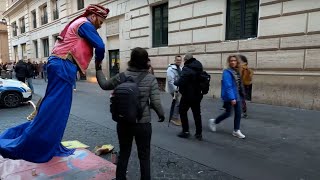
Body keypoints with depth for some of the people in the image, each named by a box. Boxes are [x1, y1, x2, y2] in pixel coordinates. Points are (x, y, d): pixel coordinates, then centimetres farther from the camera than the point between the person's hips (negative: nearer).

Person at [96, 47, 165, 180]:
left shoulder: (121, 76, -5)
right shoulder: (151, 79, -11)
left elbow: (104, 85, 10)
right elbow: (155, 102, -15)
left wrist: (98, 69, 21)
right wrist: (161, 115, 4)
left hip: (123, 123, 3)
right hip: (143, 124, -2)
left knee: (123, 153, 21)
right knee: (144, 156, 14)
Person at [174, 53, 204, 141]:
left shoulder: (187, 68, -20)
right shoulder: (199, 67, 6)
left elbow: (181, 82, -27)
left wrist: (175, 82, -6)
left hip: (187, 95, -7)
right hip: (197, 95, 7)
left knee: (183, 112, 11)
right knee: (197, 114, 13)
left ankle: (185, 131, 14)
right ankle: (199, 133, 18)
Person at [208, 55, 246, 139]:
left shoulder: (237, 71, 8)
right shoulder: (227, 72, -16)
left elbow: (239, 85, 12)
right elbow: (228, 86, -22)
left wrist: (241, 94, 11)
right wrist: (232, 98, -26)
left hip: (237, 95, 7)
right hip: (229, 97, -7)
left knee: (238, 113, 6)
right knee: (228, 113, 3)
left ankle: (236, 131, 19)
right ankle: (213, 122, 25)